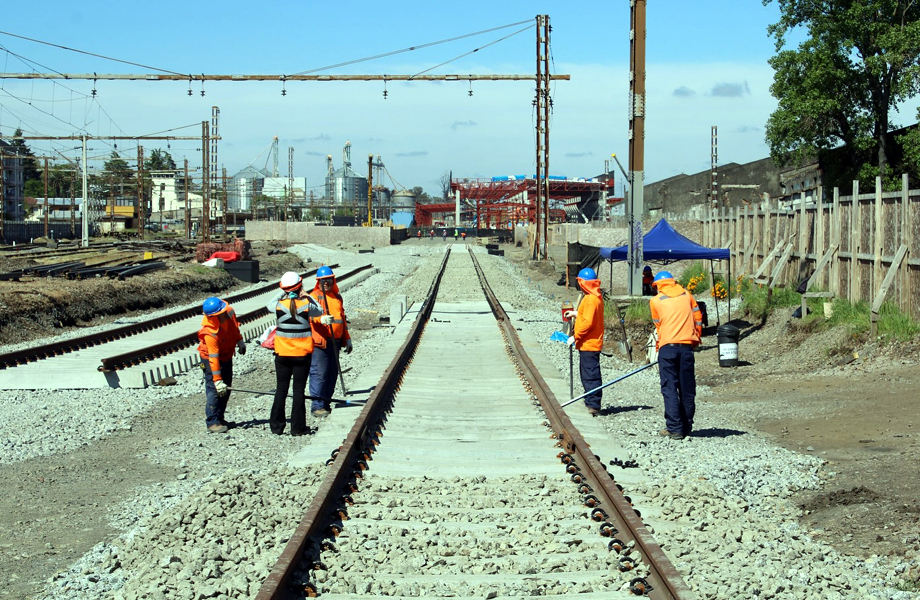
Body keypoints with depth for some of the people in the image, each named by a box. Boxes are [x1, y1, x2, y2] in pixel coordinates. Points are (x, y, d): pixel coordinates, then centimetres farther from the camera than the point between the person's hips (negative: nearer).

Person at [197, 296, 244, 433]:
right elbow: (213, 358, -35)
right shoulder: (210, 332, -37)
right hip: (212, 359, -8)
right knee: (214, 390, -11)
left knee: (226, 389, 13)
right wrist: (217, 380, -34)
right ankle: (212, 422, -5)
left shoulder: (229, 312, -19)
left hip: (227, 355, 8)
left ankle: (220, 418, 24)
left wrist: (239, 341, 18)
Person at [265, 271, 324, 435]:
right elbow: (319, 311, 8)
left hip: (282, 353, 2)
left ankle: (276, 426, 13)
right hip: (302, 354, -1)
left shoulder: (279, 305, -9)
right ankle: (297, 427, 6)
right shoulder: (306, 305, -12)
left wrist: (282, 293, 12)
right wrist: (306, 296, 9)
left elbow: (269, 305, 14)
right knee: (299, 390, 4)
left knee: (281, 389, 10)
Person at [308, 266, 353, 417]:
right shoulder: (314, 296, -3)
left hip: (335, 342, 7)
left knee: (332, 373, 9)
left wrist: (347, 339, 25)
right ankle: (317, 405, -7)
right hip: (320, 342, -7)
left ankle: (326, 403, 17)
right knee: (319, 373, -9)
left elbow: (342, 319, 27)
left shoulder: (337, 297, 19)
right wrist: (321, 319, -40)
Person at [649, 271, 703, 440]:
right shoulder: (686, 295, 12)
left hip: (667, 347, -3)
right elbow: (698, 319, 12)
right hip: (687, 347, 3)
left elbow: (658, 325, 14)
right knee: (687, 389, 9)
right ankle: (686, 427, 14)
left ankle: (674, 428, -6)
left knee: (670, 388, -1)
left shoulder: (655, 301, 6)